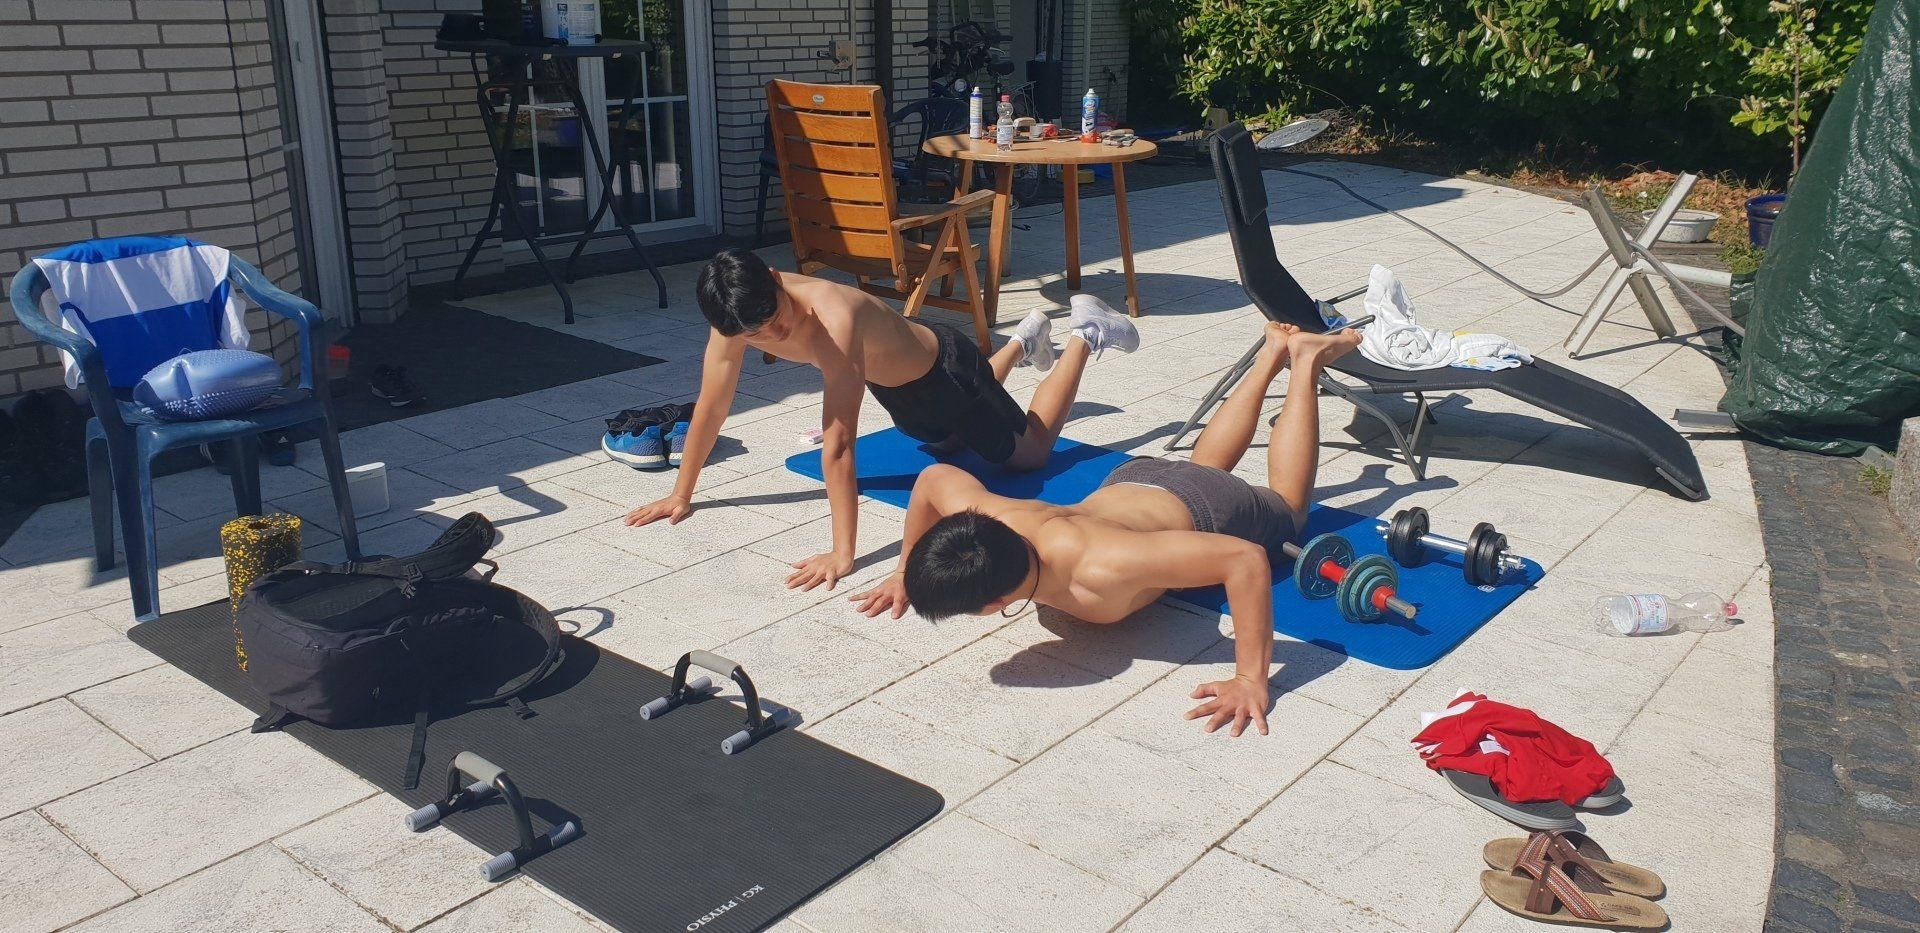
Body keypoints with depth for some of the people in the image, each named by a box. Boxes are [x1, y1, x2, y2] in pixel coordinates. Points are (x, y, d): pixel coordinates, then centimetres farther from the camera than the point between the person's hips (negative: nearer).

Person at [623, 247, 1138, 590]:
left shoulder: (834, 319, -47)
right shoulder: (738, 316, -27)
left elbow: (838, 445, -49)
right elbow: (711, 408, -14)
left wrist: (842, 554, -48)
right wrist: (681, 494, -9)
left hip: (941, 368, -7)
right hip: (894, 386, 7)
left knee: (1030, 452, 13)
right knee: (947, 441, 37)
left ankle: (1086, 334, 29)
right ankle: (1026, 340, 56)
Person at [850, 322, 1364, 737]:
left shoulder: (1100, 571, -52)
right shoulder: (978, 518, -36)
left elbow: (1246, 559, -51)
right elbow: (934, 477, -13)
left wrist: (1251, 680, -50)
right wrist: (906, 575, -8)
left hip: (1202, 512, -4)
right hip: (1127, 484, 5)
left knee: (1286, 505, 30)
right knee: (1204, 463, 39)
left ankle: (1306, 362, 37)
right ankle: (1272, 354, 50)